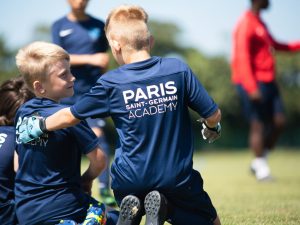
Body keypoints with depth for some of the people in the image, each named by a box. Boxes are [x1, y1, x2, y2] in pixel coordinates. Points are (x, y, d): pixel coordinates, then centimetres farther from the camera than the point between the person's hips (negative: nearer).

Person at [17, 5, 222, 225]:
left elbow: (71, 116, 8)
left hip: (129, 180, 2)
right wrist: (211, 128, 23)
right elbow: (213, 115, -1)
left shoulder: (110, 83, -5)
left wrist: (40, 125, 27)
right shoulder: (178, 69, -6)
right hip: (177, 178, -1)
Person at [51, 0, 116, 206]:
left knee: (98, 136, -13)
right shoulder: (59, 26, 4)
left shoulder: (99, 26, 8)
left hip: (93, 91, 0)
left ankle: (105, 189, -12)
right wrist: (90, 59, -19)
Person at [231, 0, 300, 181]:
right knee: (258, 124, -7)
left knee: (279, 121, 3)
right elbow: (243, 57, -19)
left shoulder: (260, 23, 19)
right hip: (254, 83, -9)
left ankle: (259, 162, 13)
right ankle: (261, 166, 1)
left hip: (268, 81, 9)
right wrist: (251, 87, -25)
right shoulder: (246, 24, -12)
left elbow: (274, 45, 33)